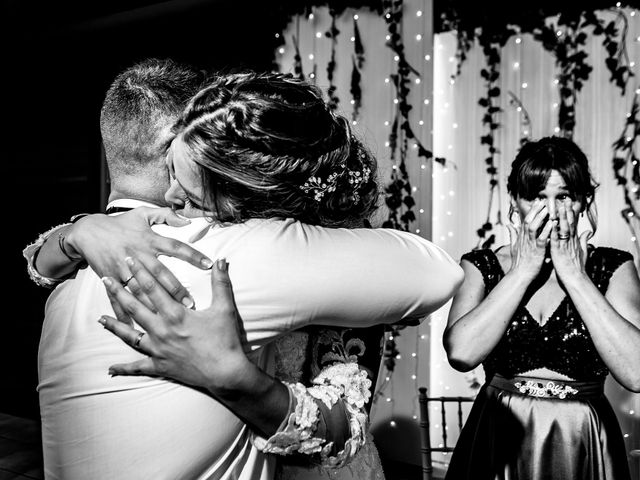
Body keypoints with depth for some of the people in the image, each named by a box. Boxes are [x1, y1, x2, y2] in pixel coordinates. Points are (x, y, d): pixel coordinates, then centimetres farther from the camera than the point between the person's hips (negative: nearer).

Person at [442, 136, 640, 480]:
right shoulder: (479, 267, -4)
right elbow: (461, 353, -22)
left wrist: (574, 275, -17)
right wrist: (522, 271, -17)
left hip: (584, 448, 0)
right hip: (499, 439, 0)